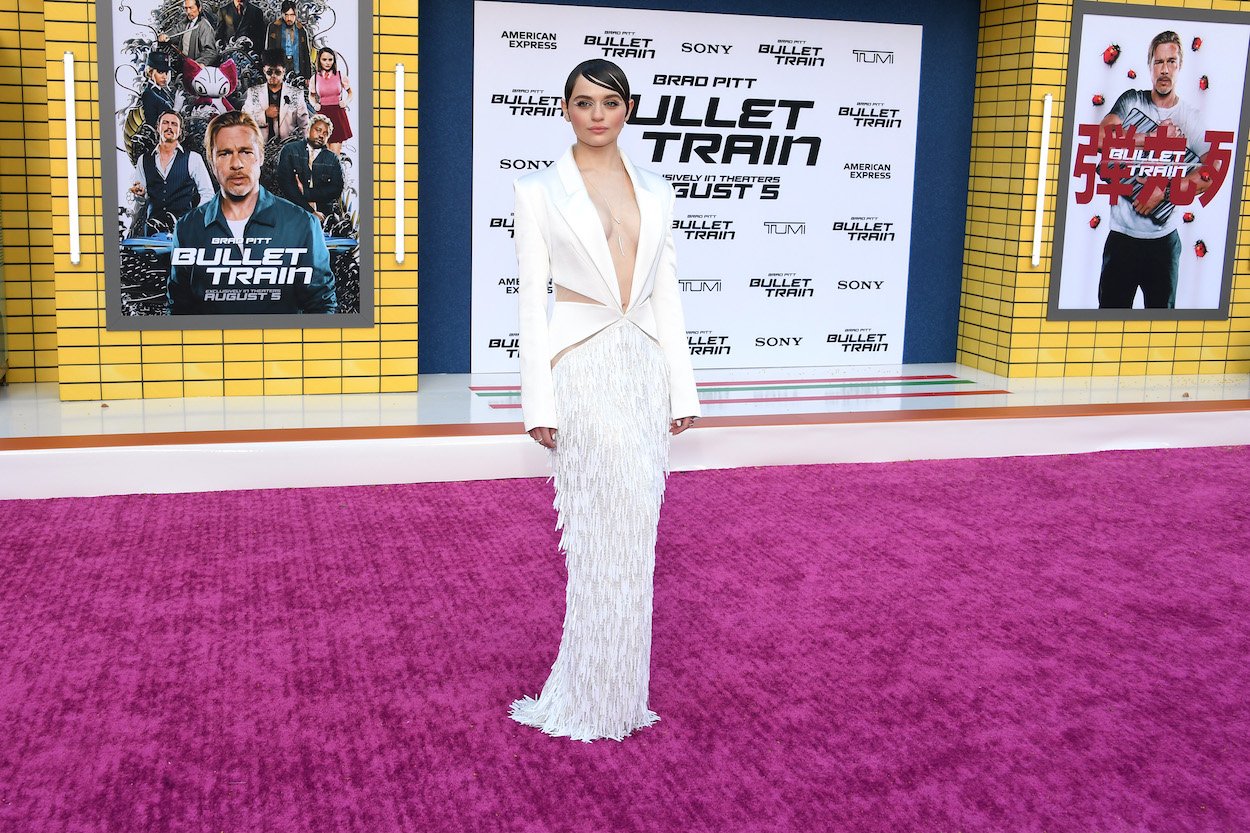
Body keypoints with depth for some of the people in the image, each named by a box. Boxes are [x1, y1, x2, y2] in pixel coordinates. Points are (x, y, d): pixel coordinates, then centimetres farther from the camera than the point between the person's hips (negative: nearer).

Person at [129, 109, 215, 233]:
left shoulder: (193, 158, 5)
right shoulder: (144, 160, 14)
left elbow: (207, 194, 4)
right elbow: (141, 198, 20)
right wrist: (141, 193, -3)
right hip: (153, 227, 2)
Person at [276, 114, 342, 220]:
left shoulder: (333, 159, 15)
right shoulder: (289, 150, 9)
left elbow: (337, 190, 2)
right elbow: (285, 183, -3)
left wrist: (305, 192, -11)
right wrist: (309, 211, -12)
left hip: (324, 212, 2)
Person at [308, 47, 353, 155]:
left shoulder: (341, 76, 1)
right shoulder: (315, 78, 4)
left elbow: (350, 93, 17)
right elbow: (311, 96, 22)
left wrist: (346, 102, -1)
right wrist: (315, 105, 3)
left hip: (338, 114, -1)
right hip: (322, 115, 1)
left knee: (335, 156, -6)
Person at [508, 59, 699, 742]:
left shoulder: (655, 191, 10)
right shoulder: (539, 191, -1)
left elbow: (666, 293, 11)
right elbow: (531, 299, -4)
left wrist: (682, 389, 7)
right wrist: (538, 402, -10)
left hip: (644, 368, 4)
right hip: (581, 370, -4)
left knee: (630, 530, 8)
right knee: (611, 531, -2)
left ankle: (610, 684, 23)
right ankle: (596, 694, 15)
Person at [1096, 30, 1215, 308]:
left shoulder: (1191, 116, 3)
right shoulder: (1131, 101, 5)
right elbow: (1102, 138, -13)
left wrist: (1164, 192, -17)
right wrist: (1157, 137, -12)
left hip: (1164, 239, 0)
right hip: (1121, 235, 0)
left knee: (1162, 310, 6)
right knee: (1111, 308, 3)